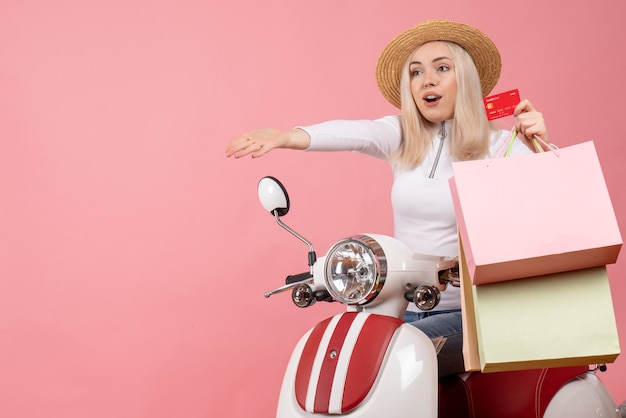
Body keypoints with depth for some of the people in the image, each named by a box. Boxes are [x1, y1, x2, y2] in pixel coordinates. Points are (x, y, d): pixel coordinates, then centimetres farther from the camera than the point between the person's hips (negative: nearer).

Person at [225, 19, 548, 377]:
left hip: (463, 312, -3)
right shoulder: (402, 136, 3)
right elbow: (357, 133, -18)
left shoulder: (497, 145, -3)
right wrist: (287, 137, -38)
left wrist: (539, 147, -32)